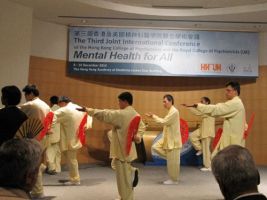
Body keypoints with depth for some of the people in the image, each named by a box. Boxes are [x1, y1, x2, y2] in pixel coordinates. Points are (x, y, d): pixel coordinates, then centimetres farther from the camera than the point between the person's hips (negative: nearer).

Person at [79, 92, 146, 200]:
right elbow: (142, 126, 15)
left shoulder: (121, 114, -21)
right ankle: (132, 171, 15)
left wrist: (90, 110, -9)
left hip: (122, 150, -9)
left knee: (123, 179, 3)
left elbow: (105, 114, -20)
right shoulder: (135, 114, 8)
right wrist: (138, 136, 0)